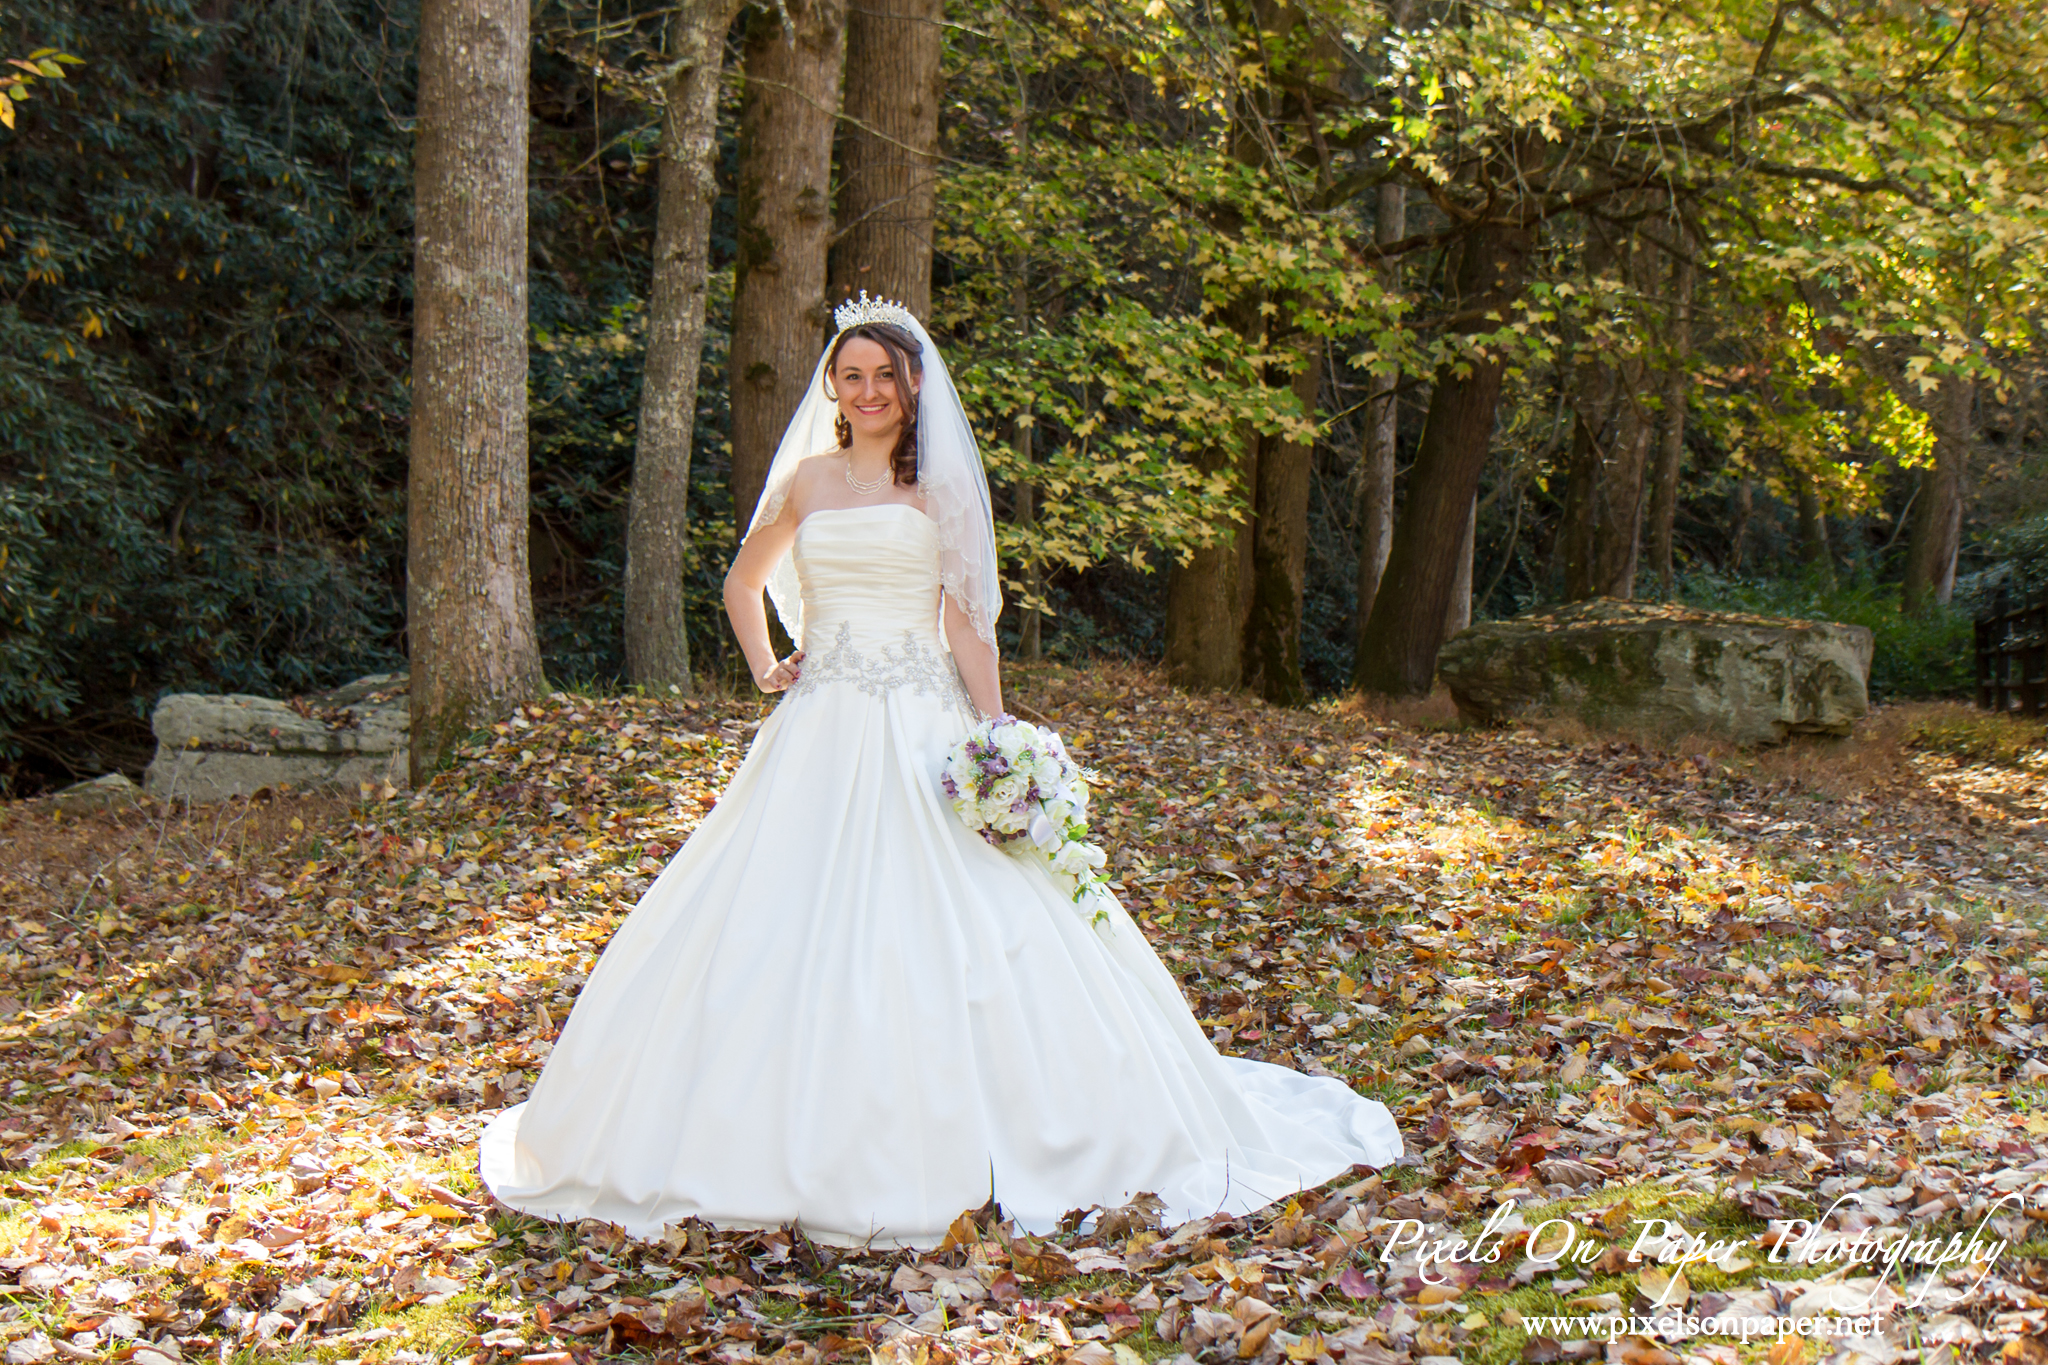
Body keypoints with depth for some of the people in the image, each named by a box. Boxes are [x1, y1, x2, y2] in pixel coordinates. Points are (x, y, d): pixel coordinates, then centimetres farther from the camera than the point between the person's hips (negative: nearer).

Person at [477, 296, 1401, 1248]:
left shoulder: (941, 486, 5)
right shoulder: (805, 481, 11)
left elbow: (968, 623, 0)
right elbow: (743, 582, 26)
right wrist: (764, 670, 12)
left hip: (924, 734, -2)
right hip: (821, 734, 2)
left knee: (940, 923, -6)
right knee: (793, 927, -3)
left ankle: (940, 1144, 6)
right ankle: (805, 1139, 7)